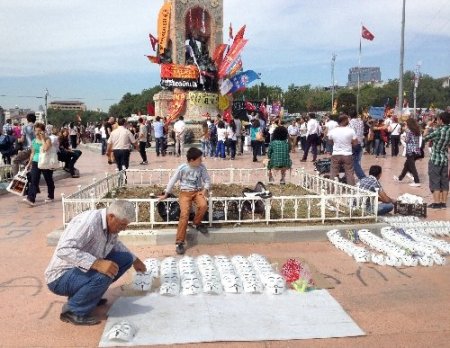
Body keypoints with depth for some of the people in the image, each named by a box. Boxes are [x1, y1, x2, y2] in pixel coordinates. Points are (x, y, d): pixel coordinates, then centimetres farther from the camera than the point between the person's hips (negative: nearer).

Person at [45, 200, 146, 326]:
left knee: (126, 258, 1)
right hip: (61, 277, -9)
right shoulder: (89, 222, -28)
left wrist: (135, 260, 21)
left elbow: (115, 244, 22)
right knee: (104, 275, -34)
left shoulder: (111, 224, -1)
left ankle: (90, 295, 10)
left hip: (84, 271, 9)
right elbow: (63, 250, -39)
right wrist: (97, 263, -45)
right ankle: (73, 311, -11)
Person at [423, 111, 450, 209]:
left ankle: (437, 203, 0)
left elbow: (425, 138, -6)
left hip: (435, 159, -6)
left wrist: (428, 127, 4)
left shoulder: (438, 131, -17)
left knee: (435, 181, 0)